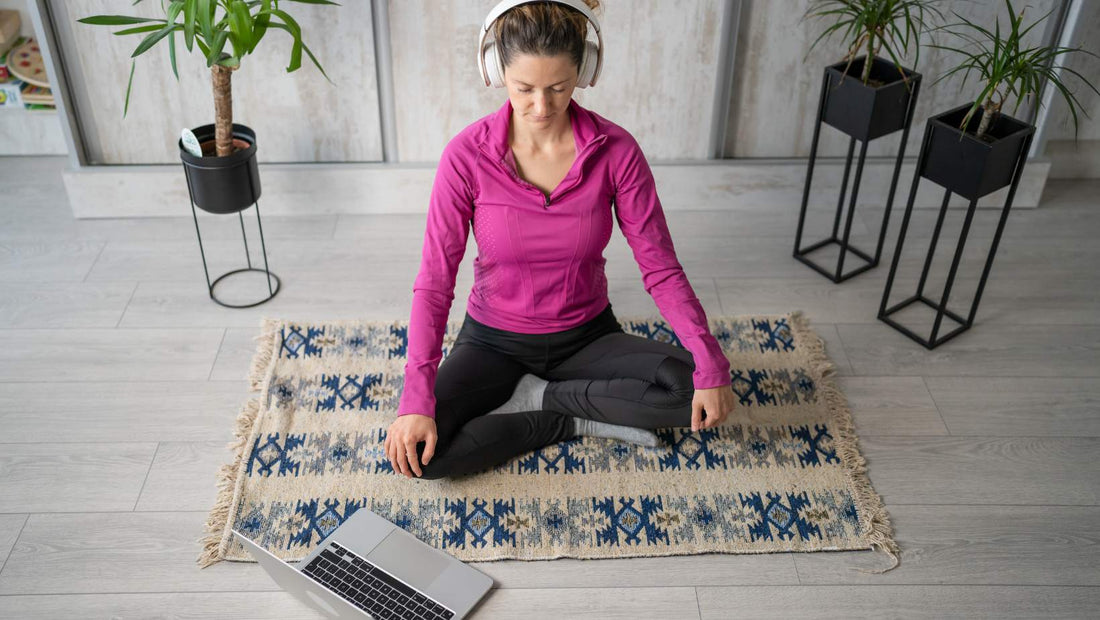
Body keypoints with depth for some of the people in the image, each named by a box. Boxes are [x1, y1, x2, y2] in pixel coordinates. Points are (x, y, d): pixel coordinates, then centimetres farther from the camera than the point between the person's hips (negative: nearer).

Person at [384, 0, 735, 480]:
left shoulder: (616, 150, -14)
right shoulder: (468, 155, -17)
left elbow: (660, 267, -13)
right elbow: (435, 279, -16)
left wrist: (711, 365, -25)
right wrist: (417, 398, -25)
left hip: (587, 337, 1)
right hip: (495, 341, 0)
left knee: (692, 388, -25)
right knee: (412, 450, -24)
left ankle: (537, 397, -7)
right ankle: (577, 420, -7)